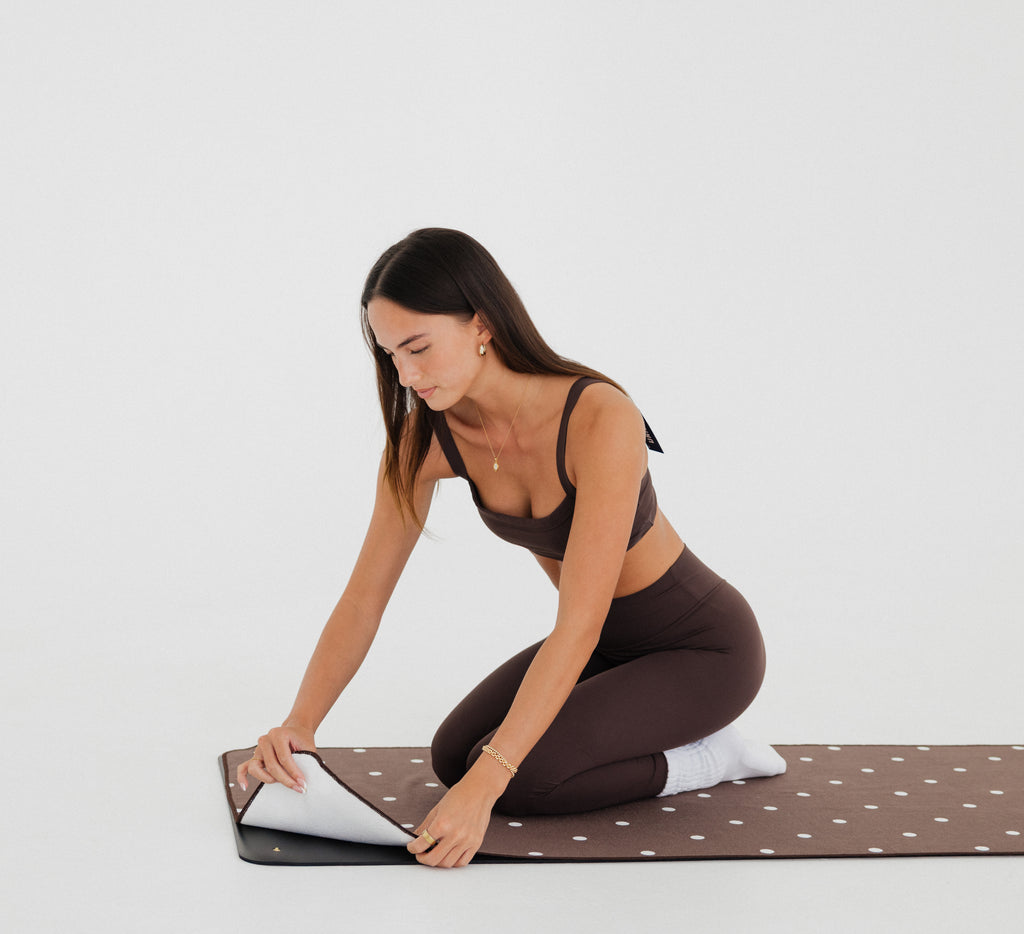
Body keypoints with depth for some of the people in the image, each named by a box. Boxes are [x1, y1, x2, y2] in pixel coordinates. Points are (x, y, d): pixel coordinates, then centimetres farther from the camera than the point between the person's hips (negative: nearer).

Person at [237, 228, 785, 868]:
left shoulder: (600, 418, -35)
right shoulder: (428, 437, -14)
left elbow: (578, 626, -38)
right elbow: (364, 598, -12)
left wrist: (484, 785, -44)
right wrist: (298, 726, -28)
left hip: (703, 646, -7)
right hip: (607, 641, 7)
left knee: (518, 777, -21)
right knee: (455, 755, 0)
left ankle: (702, 758, 0)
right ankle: (652, 727, 16)